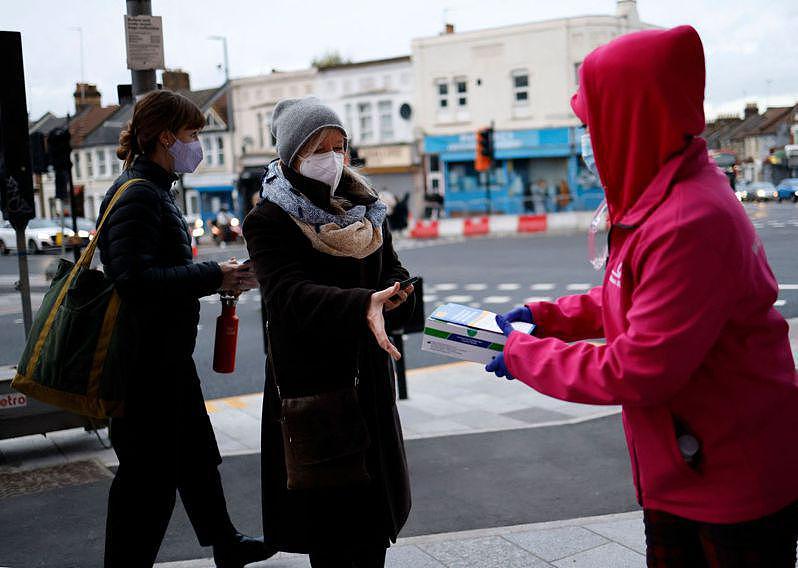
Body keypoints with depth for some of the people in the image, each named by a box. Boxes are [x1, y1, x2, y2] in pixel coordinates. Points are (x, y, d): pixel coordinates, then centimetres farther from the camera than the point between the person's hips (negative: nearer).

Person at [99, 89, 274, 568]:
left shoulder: (155, 191, 14)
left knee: (196, 456, 23)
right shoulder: (137, 194, -18)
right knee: (150, 476, -2)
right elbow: (133, 277, -29)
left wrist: (218, 278, 5)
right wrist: (213, 277, -22)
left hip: (169, 355, 11)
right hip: (147, 362, -11)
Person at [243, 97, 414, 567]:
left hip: (370, 381, 6)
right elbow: (290, 295, -24)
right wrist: (362, 305, -41)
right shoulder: (269, 221, -9)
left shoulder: (365, 210, 10)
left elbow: (394, 274, 9)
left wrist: (393, 299, -16)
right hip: (311, 383, -5)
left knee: (377, 507, 13)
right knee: (327, 514, 0)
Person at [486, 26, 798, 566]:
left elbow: (637, 373, -27)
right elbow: (635, 299, 17)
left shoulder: (693, 223, -29)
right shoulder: (660, 201, 4)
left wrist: (524, 356, -15)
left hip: (736, 485, -9)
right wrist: (548, 315, 6)